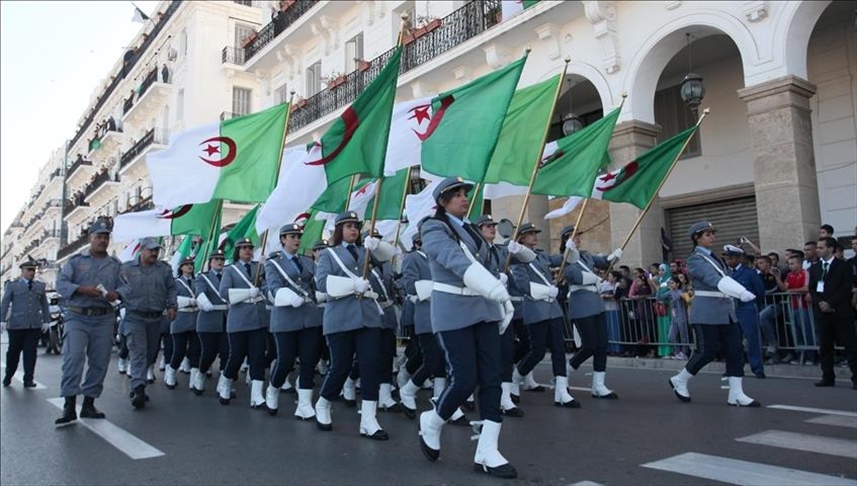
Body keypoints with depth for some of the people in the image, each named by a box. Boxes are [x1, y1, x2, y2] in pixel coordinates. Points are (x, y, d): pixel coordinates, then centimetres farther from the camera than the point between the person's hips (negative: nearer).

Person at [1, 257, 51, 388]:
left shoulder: (40, 286, 14)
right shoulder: (12, 285, 8)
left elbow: (44, 305, 15)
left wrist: (46, 321, 8)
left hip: (35, 325, 2)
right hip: (16, 325, -1)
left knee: (30, 352, 0)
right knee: (14, 352, 7)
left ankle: (28, 379, 6)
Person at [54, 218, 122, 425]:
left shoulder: (115, 264, 14)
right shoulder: (75, 261, 7)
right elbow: (61, 284, -2)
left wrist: (116, 295, -13)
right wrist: (82, 289, -19)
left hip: (104, 319, 3)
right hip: (77, 316, -3)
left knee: (99, 362, 4)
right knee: (74, 357, -17)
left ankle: (89, 404, 15)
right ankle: (69, 405, -13)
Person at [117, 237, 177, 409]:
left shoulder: (164, 269, 8)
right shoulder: (127, 268, 4)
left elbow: (171, 288, 12)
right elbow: (117, 288, 4)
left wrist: (171, 306, 1)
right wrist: (118, 293, -18)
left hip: (156, 318, 3)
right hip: (135, 316, -3)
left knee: (150, 353, 9)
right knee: (138, 352, -13)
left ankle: (137, 385, 24)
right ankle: (138, 389, -18)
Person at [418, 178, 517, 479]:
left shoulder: (471, 230, 15)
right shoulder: (434, 230, -9)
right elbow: (459, 263, -26)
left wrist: (500, 303, 9)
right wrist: (501, 293, -37)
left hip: (484, 311, 7)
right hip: (453, 313, -7)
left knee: (491, 379, 0)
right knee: (464, 380, -7)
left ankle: (487, 452, 6)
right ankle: (431, 423, 22)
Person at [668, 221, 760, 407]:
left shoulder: (714, 257, 16)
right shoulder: (695, 259, -11)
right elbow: (714, 279, -26)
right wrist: (741, 292, -38)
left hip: (726, 310, 8)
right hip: (706, 312, -8)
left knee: (735, 351, 1)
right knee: (707, 351, -6)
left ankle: (736, 394, 5)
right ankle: (679, 380, 14)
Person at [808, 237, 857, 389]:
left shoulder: (843, 266, 0)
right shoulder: (814, 268, 14)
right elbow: (811, 288, 11)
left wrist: (830, 303, -15)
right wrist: (820, 302, -7)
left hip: (841, 311, -4)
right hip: (822, 311, 4)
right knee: (825, 346, 7)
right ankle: (828, 377, 12)